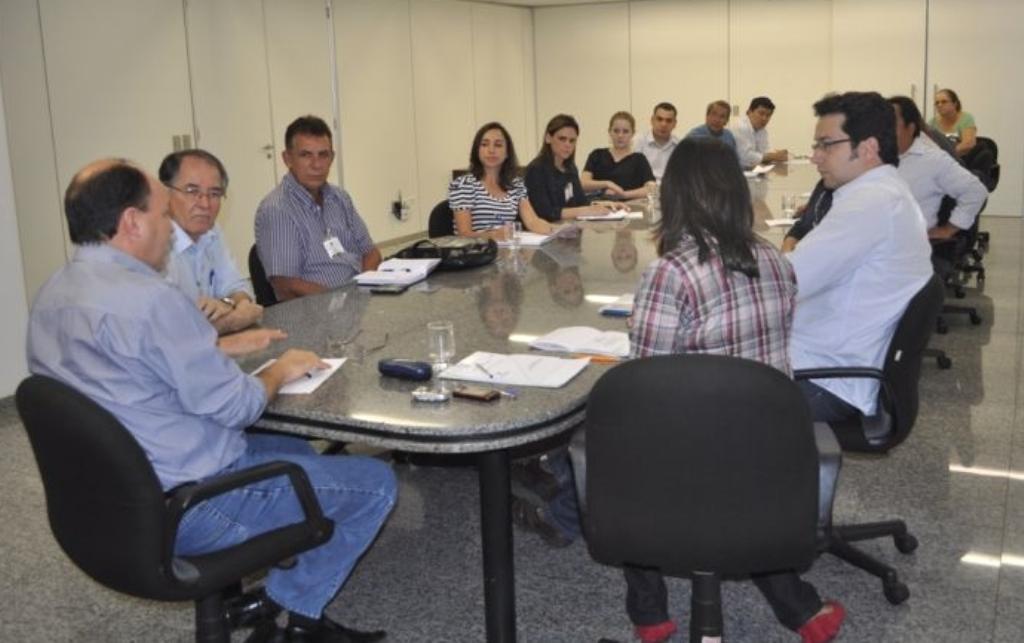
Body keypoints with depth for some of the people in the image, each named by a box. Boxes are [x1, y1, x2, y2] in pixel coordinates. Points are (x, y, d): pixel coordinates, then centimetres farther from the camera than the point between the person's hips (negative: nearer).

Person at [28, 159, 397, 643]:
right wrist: (279, 371, -1)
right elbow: (232, 405, -20)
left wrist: (223, 344, 14)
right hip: (182, 510, -10)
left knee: (296, 450, 27)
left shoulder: (53, 295, 5)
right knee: (374, 483, -1)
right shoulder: (148, 298, -25)